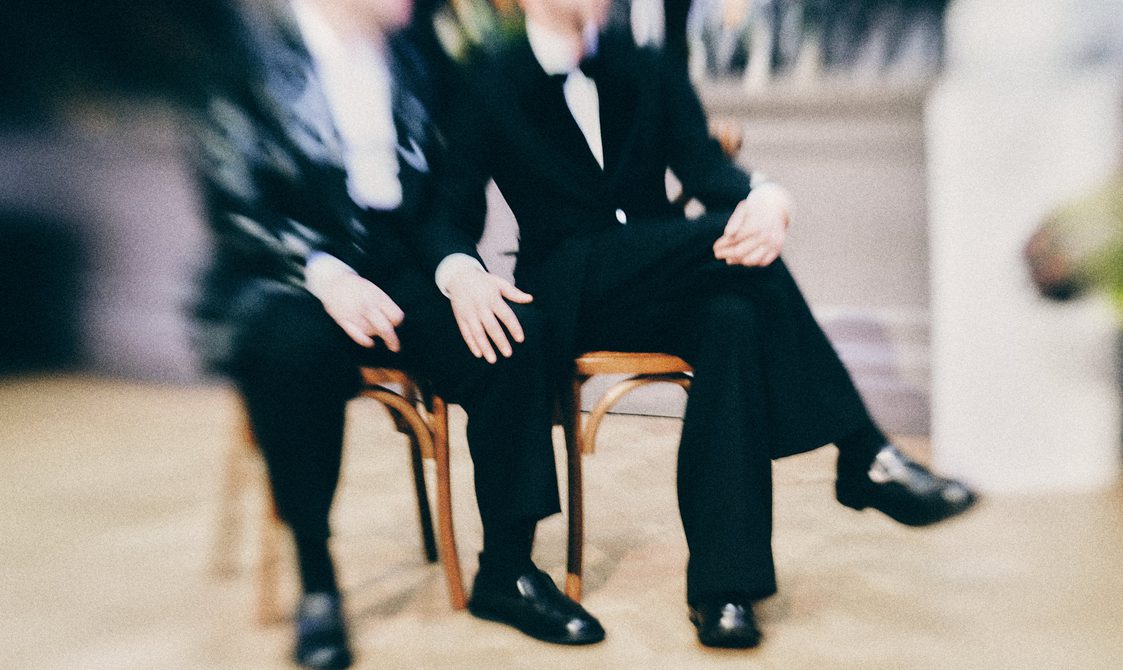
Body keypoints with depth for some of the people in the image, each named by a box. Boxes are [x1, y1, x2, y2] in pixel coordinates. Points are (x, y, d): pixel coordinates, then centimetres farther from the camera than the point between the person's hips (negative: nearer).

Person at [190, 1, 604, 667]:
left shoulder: (416, 56, 11)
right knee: (297, 343, -35)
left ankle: (507, 568, -9)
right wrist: (324, 272, -26)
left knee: (516, 331, -21)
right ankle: (316, 579, -16)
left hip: (396, 271, 4)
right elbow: (235, 205, -12)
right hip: (282, 279, -4)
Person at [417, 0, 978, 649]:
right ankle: (863, 454, -23)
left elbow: (704, 164, -3)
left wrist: (765, 197, -27)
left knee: (734, 315, -32)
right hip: (571, 301, -3)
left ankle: (724, 586, -36)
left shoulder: (648, 70, 13)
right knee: (727, 239, -28)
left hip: (662, 293, 3)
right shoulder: (488, 82, 5)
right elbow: (450, 215, -2)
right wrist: (460, 273, -27)